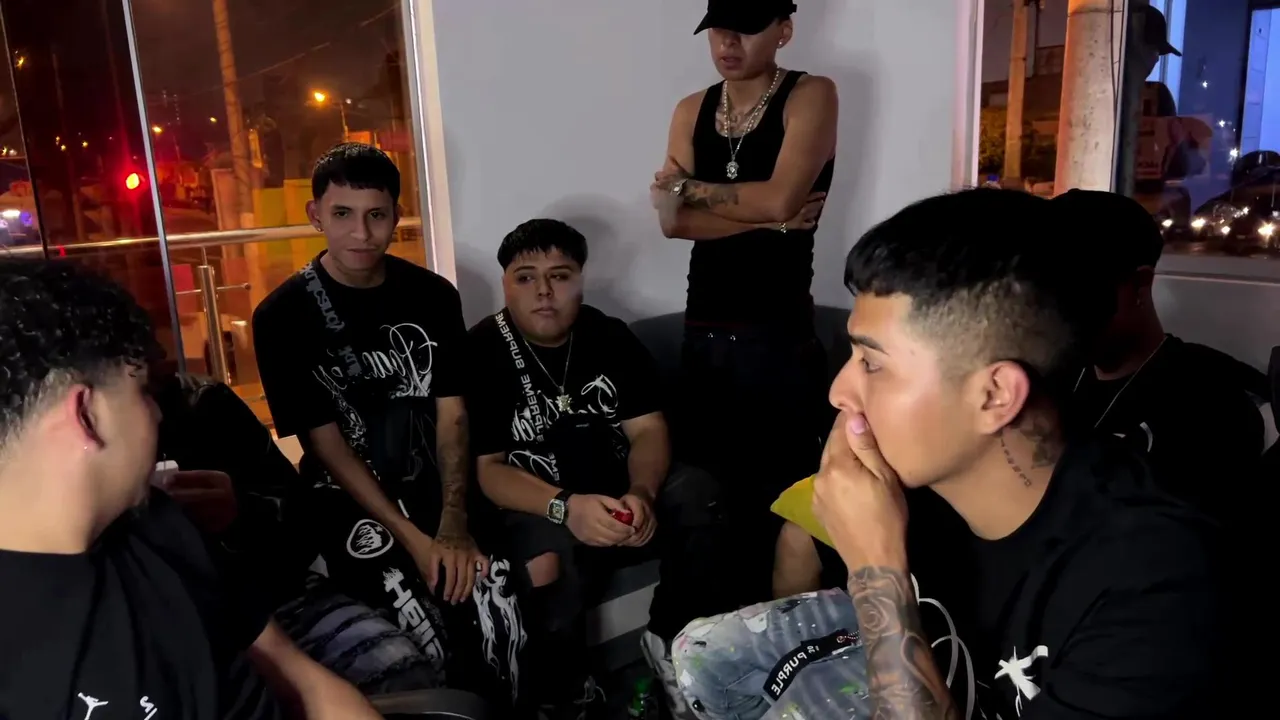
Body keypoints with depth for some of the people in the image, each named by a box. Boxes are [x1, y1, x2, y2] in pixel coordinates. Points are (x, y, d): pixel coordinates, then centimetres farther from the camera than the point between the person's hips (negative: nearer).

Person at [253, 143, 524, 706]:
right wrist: (412, 539, -15)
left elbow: (451, 415, 0)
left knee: (493, 604, -22)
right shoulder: (283, 316, -6)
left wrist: (455, 523, -14)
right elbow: (326, 443, -8)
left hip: (431, 486, 3)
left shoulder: (433, 296, 2)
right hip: (346, 498, -2)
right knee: (419, 625, -26)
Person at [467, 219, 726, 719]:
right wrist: (566, 507, -31)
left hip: (621, 494, 4)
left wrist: (641, 494, -27)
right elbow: (485, 468, -13)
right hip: (538, 510, -3)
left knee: (697, 495, -24)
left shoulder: (611, 337, 2)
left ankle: (671, 640, 0)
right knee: (547, 556, -36)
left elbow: (648, 430, -3)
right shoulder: (481, 352, -9)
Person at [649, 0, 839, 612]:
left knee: (777, 501, 1)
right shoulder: (692, 110, 10)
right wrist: (765, 219, -13)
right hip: (701, 333, 5)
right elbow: (673, 221, -2)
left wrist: (688, 186, -6)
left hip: (778, 337, -5)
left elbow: (779, 199, -19)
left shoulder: (811, 96, -4)